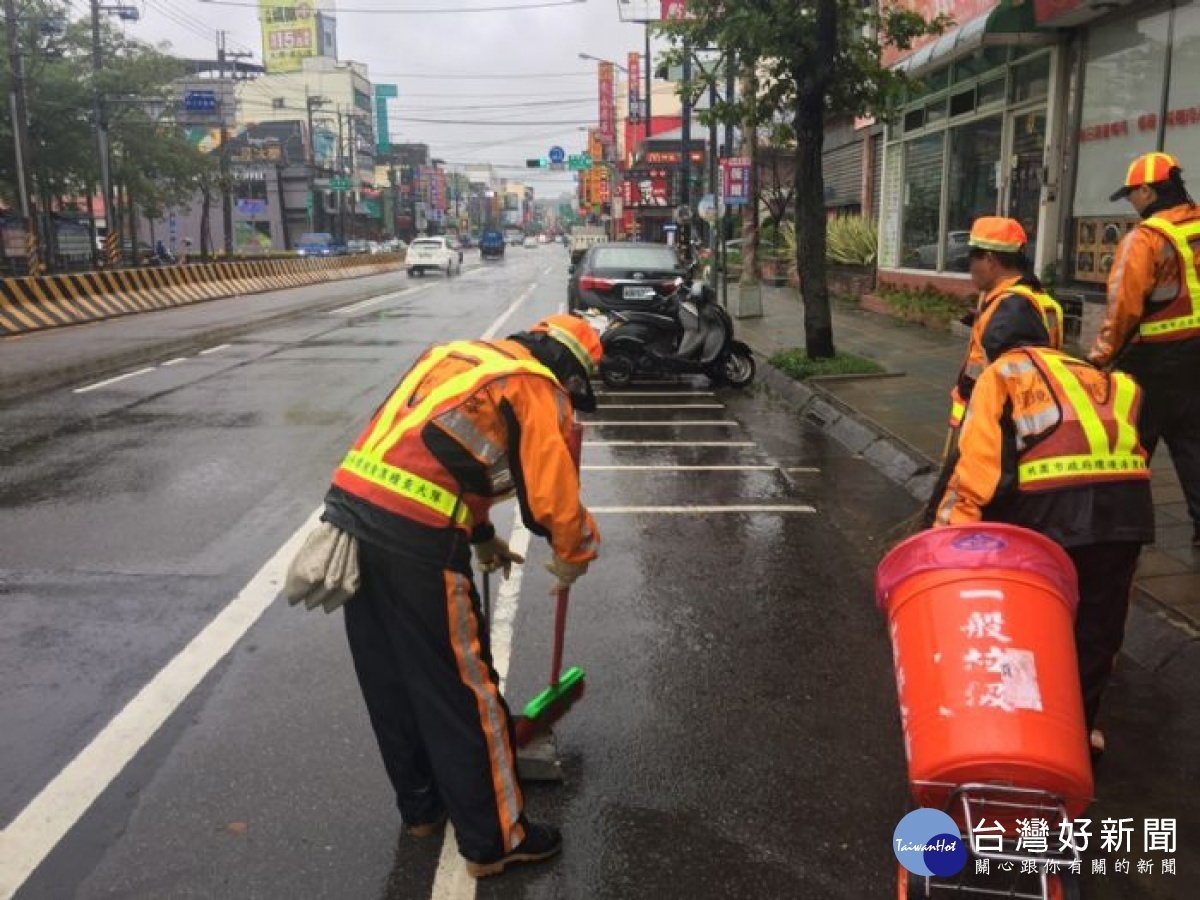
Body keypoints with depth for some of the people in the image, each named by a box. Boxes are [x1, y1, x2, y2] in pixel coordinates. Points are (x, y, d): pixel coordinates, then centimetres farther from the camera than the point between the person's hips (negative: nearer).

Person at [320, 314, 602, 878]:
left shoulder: (457, 355, 23)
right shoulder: (539, 390, 0)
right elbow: (553, 498, -2)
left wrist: (481, 537, 34)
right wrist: (574, 558, 19)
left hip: (350, 506, 8)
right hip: (415, 539, -8)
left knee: (388, 681, 21)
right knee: (461, 691, 6)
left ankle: (420, 806, 40)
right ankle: (494, 841, 21)